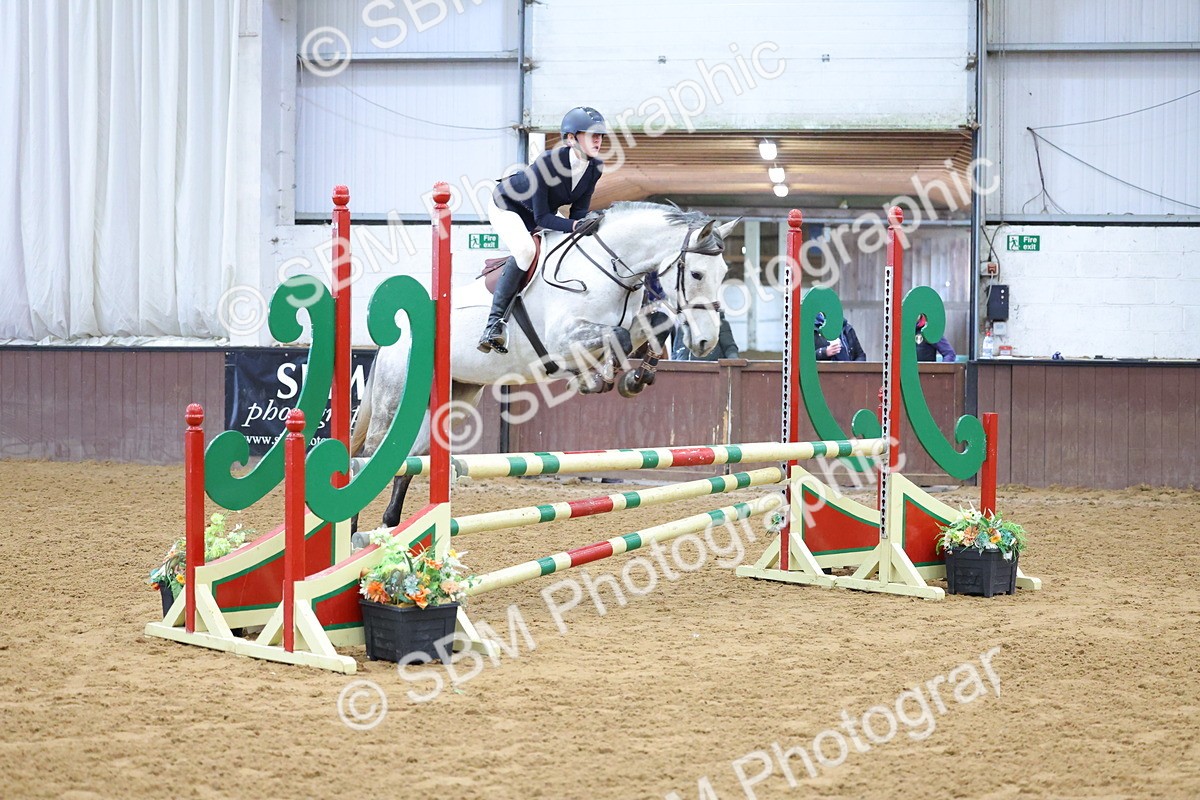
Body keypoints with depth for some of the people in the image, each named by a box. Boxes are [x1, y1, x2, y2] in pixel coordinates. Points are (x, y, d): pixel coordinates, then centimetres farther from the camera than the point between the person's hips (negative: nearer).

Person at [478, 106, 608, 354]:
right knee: (525, 250, -33)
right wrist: (574, 226, -48)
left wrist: (587, 222, -33)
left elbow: (579, 210, -10)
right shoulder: (547, 162, -36)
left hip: (540, 214, 8)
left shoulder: (595, 168, -17)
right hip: (506, 206, -8)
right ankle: (495, 322, -30)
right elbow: (542, 217, -33)